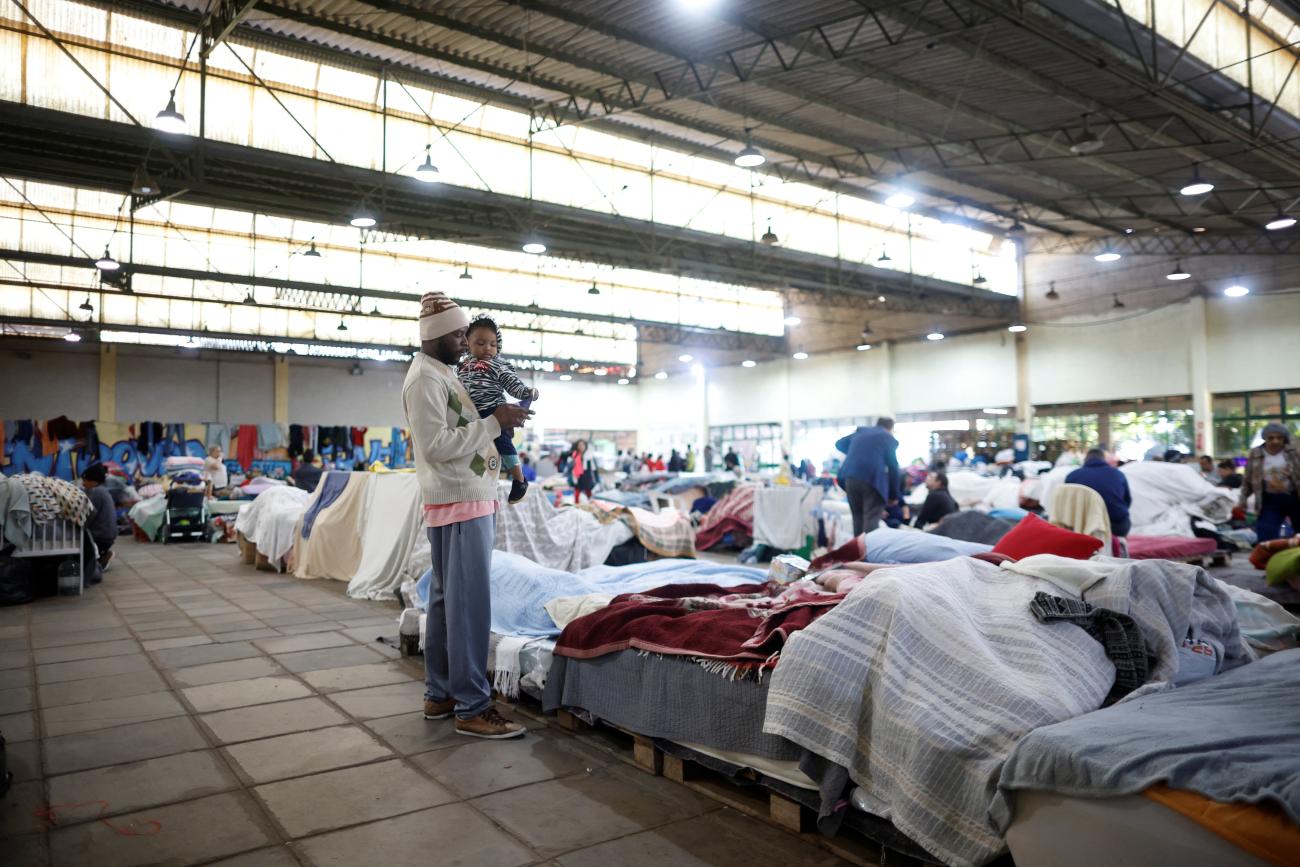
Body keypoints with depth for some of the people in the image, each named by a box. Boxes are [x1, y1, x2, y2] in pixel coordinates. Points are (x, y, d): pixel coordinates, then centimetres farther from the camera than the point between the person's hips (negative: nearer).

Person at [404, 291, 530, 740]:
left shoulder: (446, 373, 19)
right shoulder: (425, 377, -11)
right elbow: (436, 446, -20)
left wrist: (503, 416, 8)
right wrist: (494, 422, -19)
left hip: (472, 499, 10)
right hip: (459, 502, -10)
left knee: (446, 599, 13)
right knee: (470, 602, -8)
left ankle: (440, 694, 21)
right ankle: (472, 708, -3)